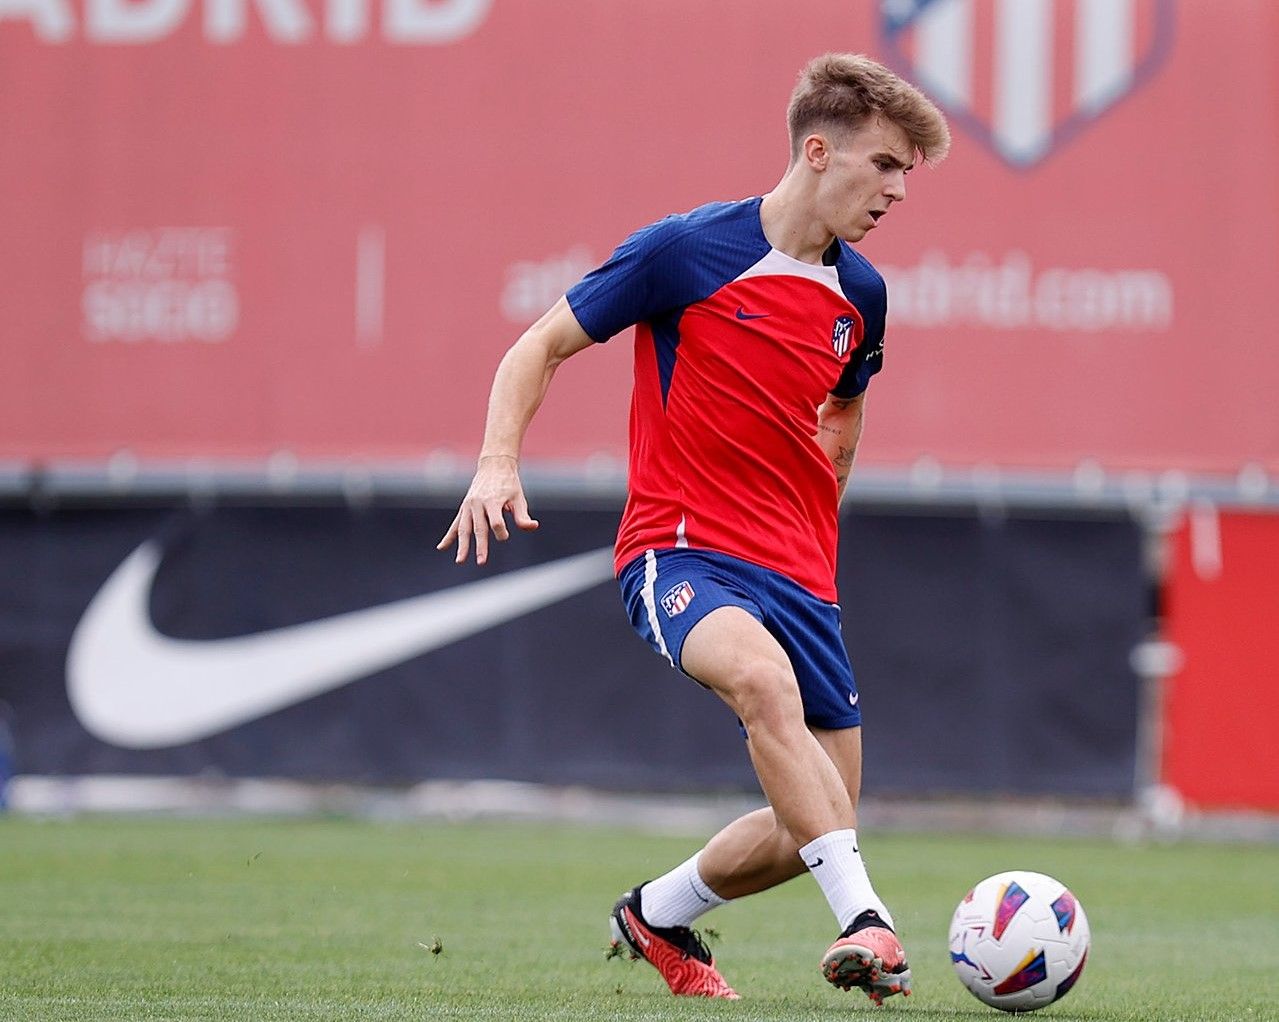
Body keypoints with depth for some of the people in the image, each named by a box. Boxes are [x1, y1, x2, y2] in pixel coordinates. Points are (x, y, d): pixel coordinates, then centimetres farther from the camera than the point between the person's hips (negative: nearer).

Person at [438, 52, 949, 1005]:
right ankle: (868, 924, -43)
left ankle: (656, 915, 33)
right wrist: (499, 461, -15)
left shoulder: (859, 294, 8)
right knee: (763, 676, -38)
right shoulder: (686, 250, -8)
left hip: (797, 573, 6)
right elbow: (541, 347, -1)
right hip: (679, 552, -6)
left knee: (815, 827, 4)